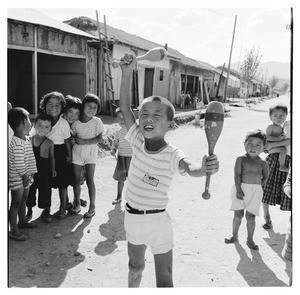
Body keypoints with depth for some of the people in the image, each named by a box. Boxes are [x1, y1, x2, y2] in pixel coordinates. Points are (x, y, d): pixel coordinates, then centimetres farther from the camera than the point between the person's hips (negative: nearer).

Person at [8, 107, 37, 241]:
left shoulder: (26, 139, 7)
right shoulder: (17, 143, -26)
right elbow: (19, 163, -26)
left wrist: (30, 173, 13)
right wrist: (25, 177, -17)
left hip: (25, 176, 9)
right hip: (17, 179, -9)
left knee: (23, 200, 23)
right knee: (16, 204, 1)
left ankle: (22, 221, 41)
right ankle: (13, 231, 12)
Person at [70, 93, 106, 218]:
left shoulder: (97, 121, -8)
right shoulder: (76, 123, -3)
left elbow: (99, 138, -13)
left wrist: (84, 142, -19)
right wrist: (74, 139, -16)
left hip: (91, 154, -2)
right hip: (77, 153, 2)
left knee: (89, 180, -4)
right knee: (77, 179, 8)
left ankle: (92, 207, 6)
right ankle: (77, 204, 25)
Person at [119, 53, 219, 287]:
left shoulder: (172, 154, -20)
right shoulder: (138, 141, -8)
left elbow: (190, 168, -41)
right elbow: (124, 107, -11)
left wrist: (204, 168, -64)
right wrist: (127, 73, -20)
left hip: (157, 220, -4)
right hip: (132, 216, 4)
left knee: (164, 280, 1)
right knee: (135, 267, 26)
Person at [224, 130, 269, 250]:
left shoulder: (263, 163, 2)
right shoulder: (241, 159, -4)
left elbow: (265, 176, 17)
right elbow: (237, 175, -9)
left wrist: (258, 186, 8)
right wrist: (239, 190, -16)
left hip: (255, 191, 1)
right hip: (240, 189, -1)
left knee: (250, 216, 4)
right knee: (238, 214, 6)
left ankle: (250, 239, 21)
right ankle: (234, 235, 27)